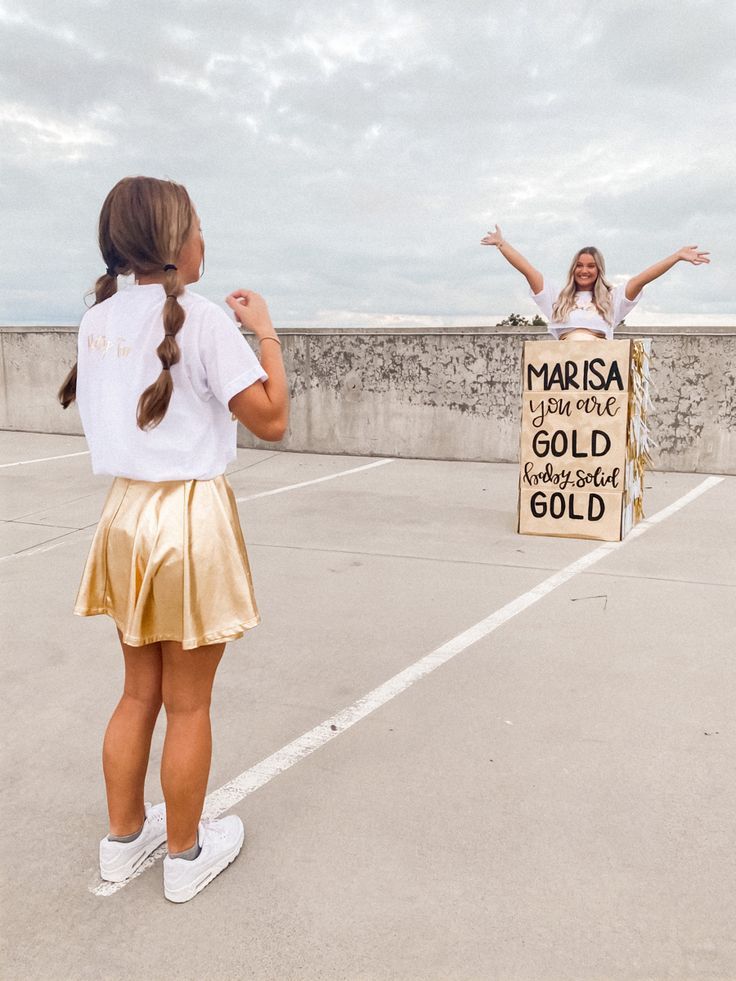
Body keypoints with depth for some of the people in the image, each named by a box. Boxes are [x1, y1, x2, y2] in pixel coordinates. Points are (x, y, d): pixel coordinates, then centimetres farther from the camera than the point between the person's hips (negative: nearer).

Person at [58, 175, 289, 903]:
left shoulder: (98, 319, 5)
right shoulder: (201, 318, -14)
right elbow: (271, 420, -12)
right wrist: (265, 331, -2)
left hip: (126, 512, 6)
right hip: (191, 519, -6)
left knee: (139, 692, 20)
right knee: (188, 704, 9)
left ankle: (124, 838, 36)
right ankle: (185, 855, 27)